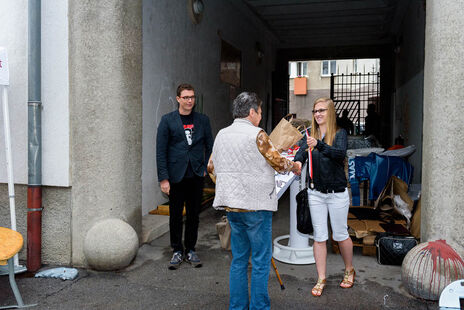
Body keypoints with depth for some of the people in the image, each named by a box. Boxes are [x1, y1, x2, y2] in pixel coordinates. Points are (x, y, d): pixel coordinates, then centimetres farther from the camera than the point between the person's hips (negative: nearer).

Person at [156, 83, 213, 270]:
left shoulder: (203, 120, 8)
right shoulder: (167, 120, 0)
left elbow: (210, 146, 13)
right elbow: (161, 151, -3)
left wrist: (205, 168, 1)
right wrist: (163, 178, -9)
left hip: (196, 176, 2)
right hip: (176, 176, -2)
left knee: (194, 215, 9)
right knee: (175, 216, 7)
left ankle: (190, 250, 24)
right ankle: (177, 251, 22)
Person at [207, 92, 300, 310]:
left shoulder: (221, 135, 8)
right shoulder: (257, 135, -10)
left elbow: (211, 167, 15)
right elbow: (278, 163, -6)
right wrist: (294, 166, 13)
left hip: (232, 205, 6)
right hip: (256, 205, -6)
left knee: (238, 259, 15)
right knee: (261, 261, 4)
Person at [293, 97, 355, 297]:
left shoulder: (339, 133, -4)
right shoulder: (310, 135, 7)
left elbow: (340, 153, -23)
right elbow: (302, 151, -10)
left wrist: (318, 145, -40)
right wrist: (297, 162, -33)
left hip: (337, 193, -3)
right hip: (316, 193, 3)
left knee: (340, 235, 9)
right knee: (319, 237, 6)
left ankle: (349, 271, 33)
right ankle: (321, 279, 17)